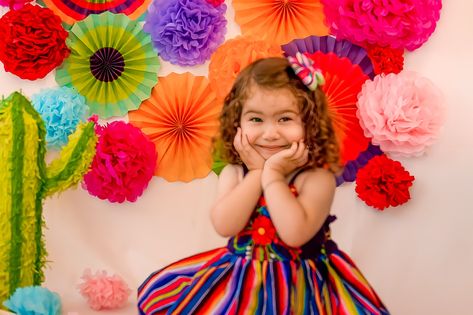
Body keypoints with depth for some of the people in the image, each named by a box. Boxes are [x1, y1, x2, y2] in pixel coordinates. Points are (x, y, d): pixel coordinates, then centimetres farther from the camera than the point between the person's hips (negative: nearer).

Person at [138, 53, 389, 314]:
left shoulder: (318, 178, -13)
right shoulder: (234, 173, -1)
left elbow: (295, 233, -27)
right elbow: (224, 226, -16)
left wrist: (272, 174, -21)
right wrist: (257, 173, -16)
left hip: (298, 285, -4)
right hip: (239, 277, 4)